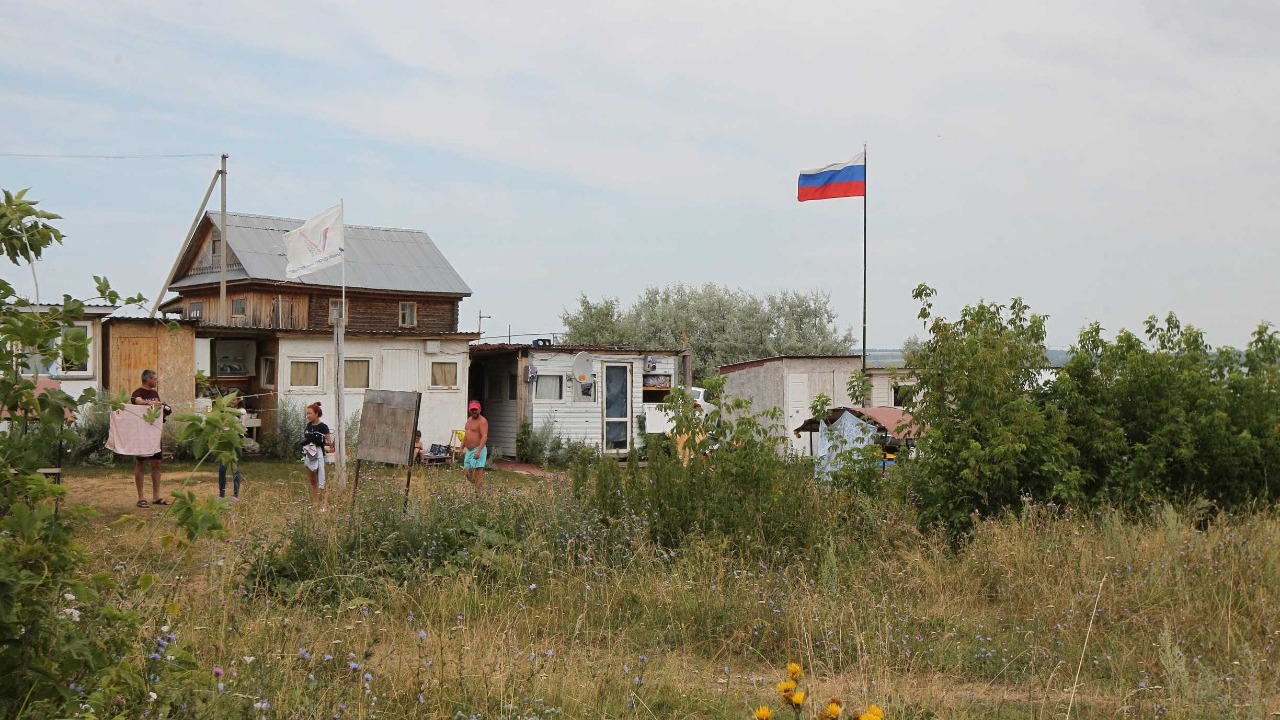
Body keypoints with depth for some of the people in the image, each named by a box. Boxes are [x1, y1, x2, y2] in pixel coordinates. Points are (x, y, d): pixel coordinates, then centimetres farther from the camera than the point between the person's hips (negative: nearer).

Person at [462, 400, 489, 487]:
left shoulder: (482, 421, -12)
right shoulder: (469, 420, 16)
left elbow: (484, 437, -21)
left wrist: (478, 451, -30)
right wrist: (462, 448, 22)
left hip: (478, 450, -9)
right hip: (468, 450, 9)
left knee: (478, 473, -12)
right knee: (467, 473, 9)